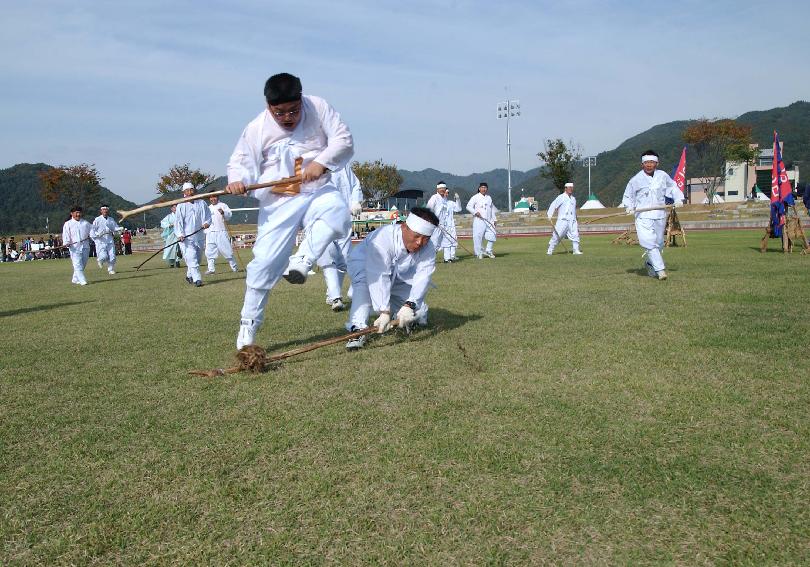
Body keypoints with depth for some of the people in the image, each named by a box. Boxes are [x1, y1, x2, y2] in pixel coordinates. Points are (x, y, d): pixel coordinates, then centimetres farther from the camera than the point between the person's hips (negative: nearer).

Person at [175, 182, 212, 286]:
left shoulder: (201, 203, 7)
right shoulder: (181, 206, -3)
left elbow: (208, 215, 13)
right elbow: (178, 221, -7)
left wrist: (207, 223, -9)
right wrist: (180, 234, -19)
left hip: (199, 236, 5)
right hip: (186, 237, -4)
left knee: (198, 258, 13)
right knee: (191, 258, -14)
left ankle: (189, 276, 33)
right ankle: (197, 279, -18)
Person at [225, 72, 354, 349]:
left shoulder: (319, 108, -3)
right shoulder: (257, 129, -3)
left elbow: (344, 140, -4)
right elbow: (240, 162, 4)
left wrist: (321, 162, -20)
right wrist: (236, 180, -19)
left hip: (318, 191, 1)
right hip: (279, 202, -1)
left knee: (337, 215, -35)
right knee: (265, 261, -7)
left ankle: (301, 261, -19)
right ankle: (248, 324, 7)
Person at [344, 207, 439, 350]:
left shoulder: (428, 249, -24)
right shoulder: (383, 238, -41)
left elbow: (422, 278, -35)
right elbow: (378, 278, -46)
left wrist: (409, 305, -52)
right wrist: (384, 312, -53)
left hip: (399, 277, 5)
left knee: (419, 315, -1)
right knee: (363, 285, -40)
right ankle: (358, 328, -41)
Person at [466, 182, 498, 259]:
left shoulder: (489, 198, 19)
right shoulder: (475, 197, 0)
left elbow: (492, 209, 25)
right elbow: (468, 206, -7)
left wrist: (494, 219, 20)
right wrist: (475, 212, -21)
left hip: (489, 221, 5)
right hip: (479, 221, -5)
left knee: (492, 235, -3)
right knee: (478, 236, -7)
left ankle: (488, 251, 12)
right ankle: (478, 253, 3)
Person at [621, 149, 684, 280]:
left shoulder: (663, 176, 6)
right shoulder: (636, 179, -1)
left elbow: (672, 187, 22)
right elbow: (628, 195, 11)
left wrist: (678, 199, 10)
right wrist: (629, 207, -4)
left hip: (660, 215, 4)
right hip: (643, 216, -4)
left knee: (659, 243, 10)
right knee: (650, 243, -16)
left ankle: (649, 264, 34)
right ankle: (660, 269, -15)